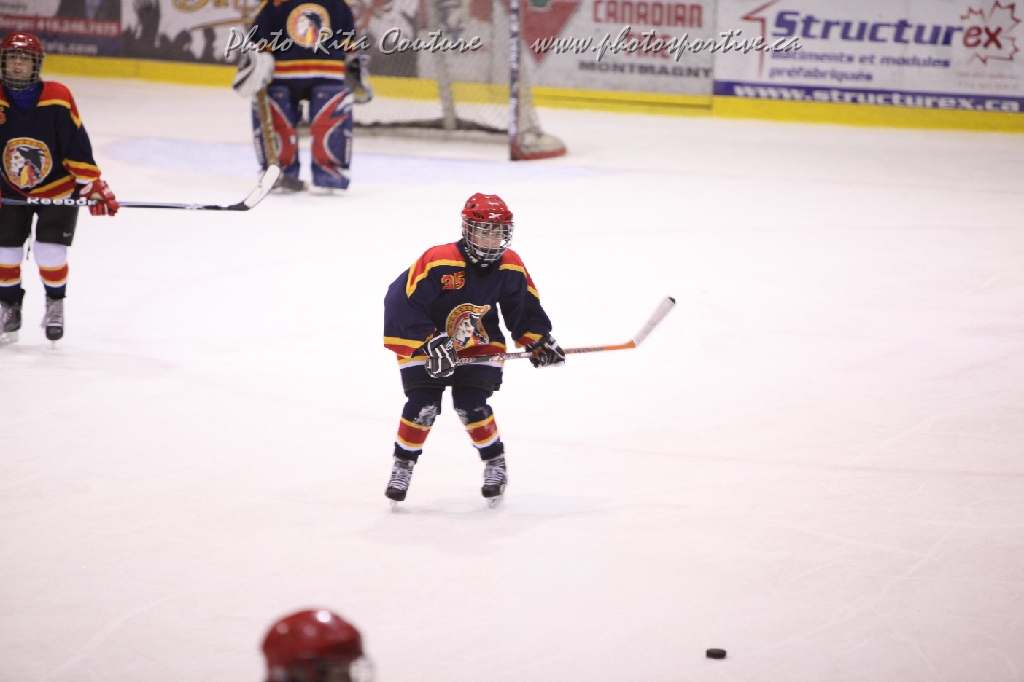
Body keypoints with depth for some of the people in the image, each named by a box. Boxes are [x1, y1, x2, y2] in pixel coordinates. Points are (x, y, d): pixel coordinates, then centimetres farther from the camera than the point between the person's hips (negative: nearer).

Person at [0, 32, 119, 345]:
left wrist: (93, 185, -17)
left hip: (58, 187, -2)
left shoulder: (57, 99, -21)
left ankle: (55, 303, 16)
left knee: (50, 252, -11)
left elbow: (78, 146, -16)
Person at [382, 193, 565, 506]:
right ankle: (402, 466, 9)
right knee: (422, 405, -13)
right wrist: (429, 343, -31)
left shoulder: (510, 267, -11)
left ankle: (495, 465, 8)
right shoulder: (438, 261, -29)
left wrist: (537, 341, -7)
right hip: (424, 344, -2)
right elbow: (401, 301, -28)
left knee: (471, 404, -13)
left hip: (479, 345, 3)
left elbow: (525, 308, 5)